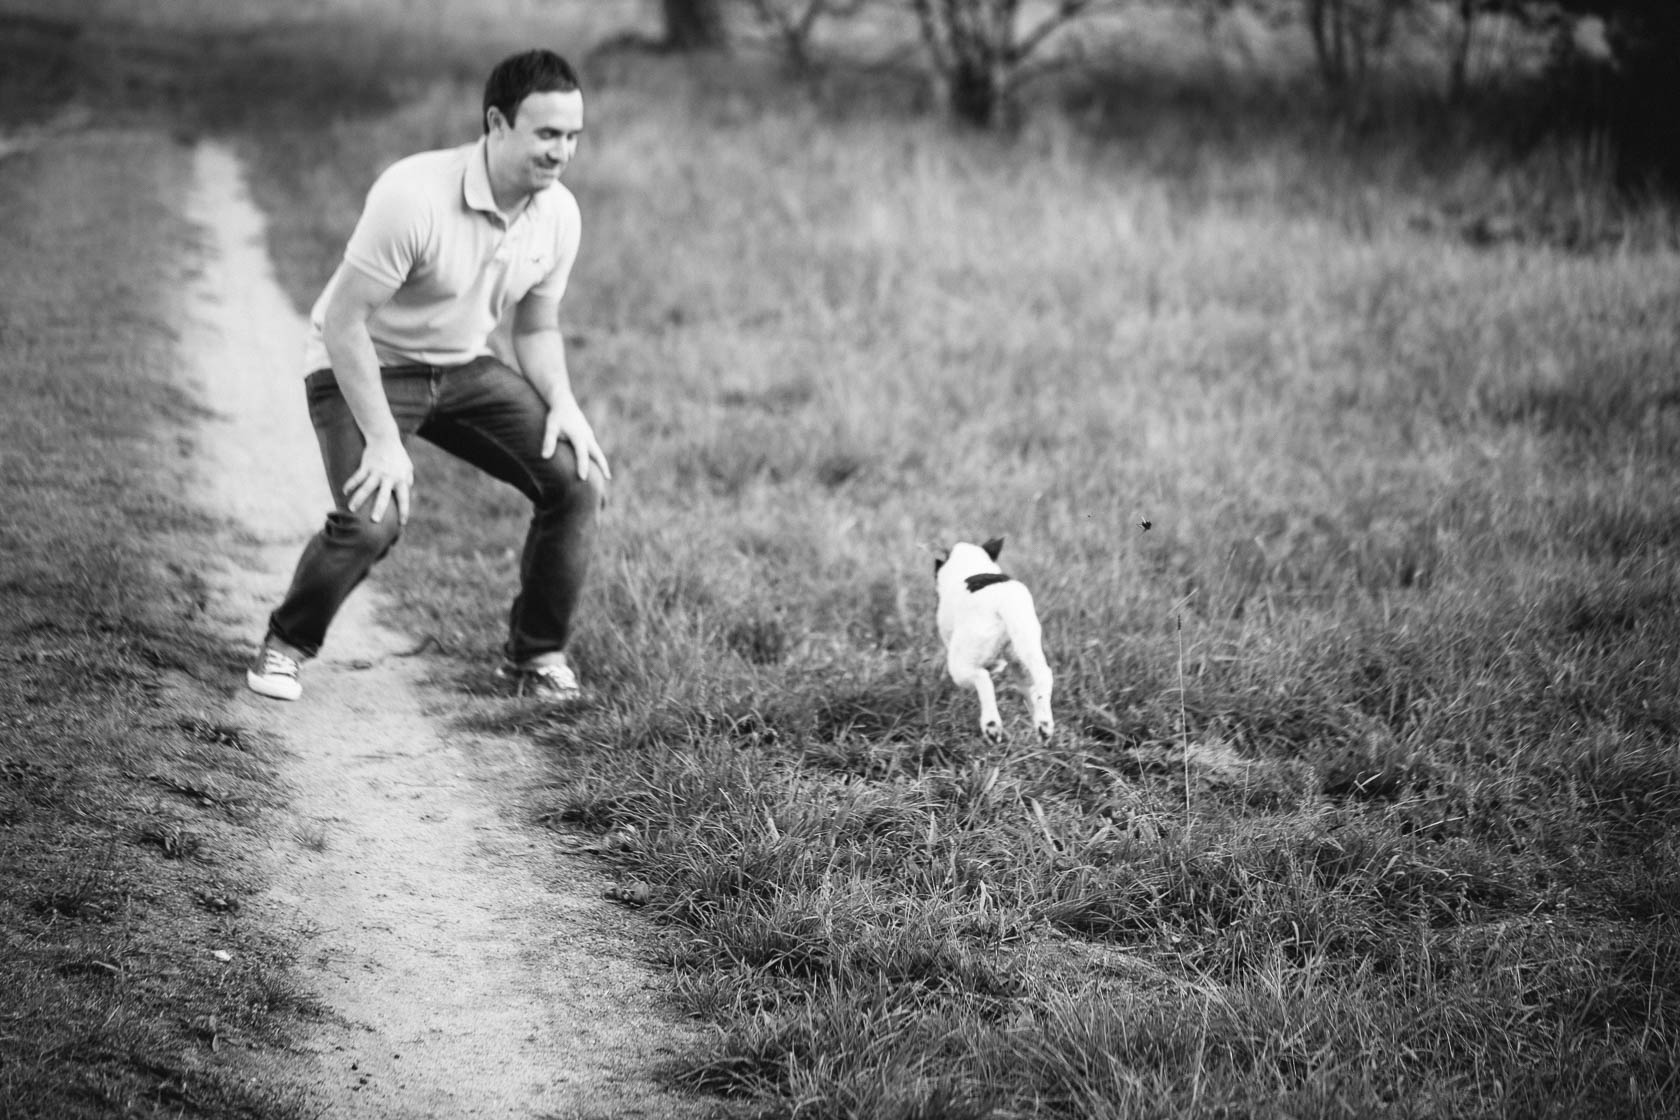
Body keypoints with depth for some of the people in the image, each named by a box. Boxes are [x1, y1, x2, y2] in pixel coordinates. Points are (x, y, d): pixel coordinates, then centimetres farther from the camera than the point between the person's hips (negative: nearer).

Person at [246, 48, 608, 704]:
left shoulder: (559, 214, -8)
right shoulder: (414, 195, -30)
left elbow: (537, 328, 9)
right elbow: (345, 321, -26)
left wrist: (563, 404, -10)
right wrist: (384, 441, -28)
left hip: (463, 368, 6)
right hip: (364, 366, -6)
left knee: (578, 480, -8)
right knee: (372, 519, -28)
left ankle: (537, 656, 9)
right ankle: (286, 645, 1)